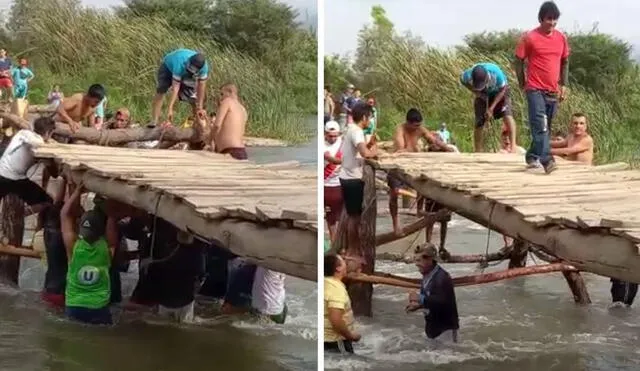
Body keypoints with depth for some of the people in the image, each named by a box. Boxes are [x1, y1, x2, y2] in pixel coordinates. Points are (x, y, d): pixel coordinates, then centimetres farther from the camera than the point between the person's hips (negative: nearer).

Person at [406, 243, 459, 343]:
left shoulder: (442, 277, -21)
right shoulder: (427, 277, 9)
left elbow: (444, 302, -32)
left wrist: (421, 299, -36)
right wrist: (419, 305, 4)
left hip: (445, 328, -9)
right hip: (432, 327, 10)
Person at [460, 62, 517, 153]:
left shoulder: (496, 73, -40)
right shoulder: (468, 75, -34)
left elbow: (502, 90, -22)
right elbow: (463, 80, -7)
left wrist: (491, 108, -25)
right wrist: (476, 92, -20)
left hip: (499, 91, -2)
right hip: (482, 94, 2)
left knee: (507, 114, -26)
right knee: (479, 124, -3)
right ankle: (478, 152, 9)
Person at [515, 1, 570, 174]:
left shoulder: (561, 38, 7)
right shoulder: (529, 38, -7)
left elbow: (565, 62, 17)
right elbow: (519, 61, 0)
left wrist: (564, 85, 10)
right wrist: (523, 85, 0)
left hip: (553, 91, 5)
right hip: (535, 89, -5)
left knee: (545, 127, 12)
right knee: (540, 126, -16)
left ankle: (532, 157, 26)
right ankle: (547, 160, -24)